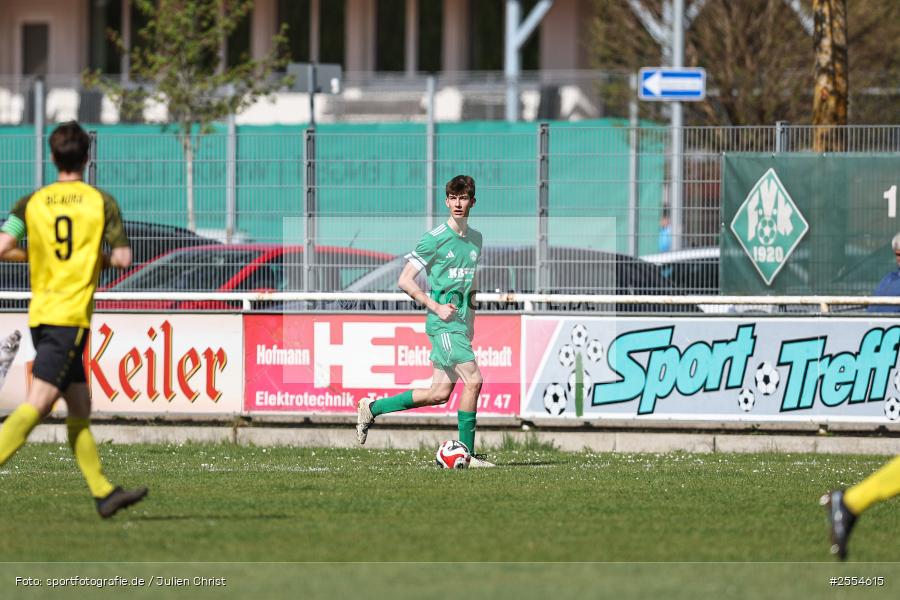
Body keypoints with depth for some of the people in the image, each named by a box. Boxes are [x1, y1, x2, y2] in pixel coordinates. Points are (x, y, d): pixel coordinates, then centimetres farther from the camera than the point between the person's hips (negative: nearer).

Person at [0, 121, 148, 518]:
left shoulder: (32, 203, 6)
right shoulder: (101, 202, -2)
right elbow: (123, 258, -5)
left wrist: (33, 256, 14)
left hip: (40, 314, 5)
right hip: (71, 315, -5)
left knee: (79, 406, 13)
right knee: (36, 405, -13)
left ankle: (103, 493, 17)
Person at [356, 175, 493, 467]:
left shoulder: (475, 239, 14)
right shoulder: (434, 239, -8)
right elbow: (405, 280, -8)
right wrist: (436, 307, -14)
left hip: (460, 322, 8)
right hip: (443, 323, -8)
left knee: (440, 393, 6)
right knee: (473, 380, -17)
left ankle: (372, 408, 20)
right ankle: (467, 452, -9)